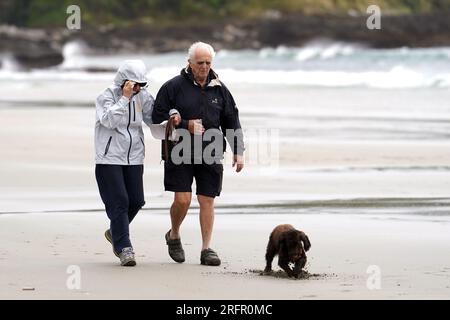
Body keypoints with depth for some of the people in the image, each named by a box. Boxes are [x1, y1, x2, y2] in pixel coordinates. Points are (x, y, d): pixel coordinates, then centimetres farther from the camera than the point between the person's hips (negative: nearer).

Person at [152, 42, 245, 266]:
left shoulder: (219, 89, 9)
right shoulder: (174, 86, -2)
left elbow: (231, 122, 14)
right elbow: (158, 118, -3)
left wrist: (238, 151, 7)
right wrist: (186, 125, -12)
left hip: (210, 155, 3)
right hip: (180, 153, -3)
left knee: (207, 201, 1)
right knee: (182, 199, -10)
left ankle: (206, 250, 6)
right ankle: (174, 236, 18)